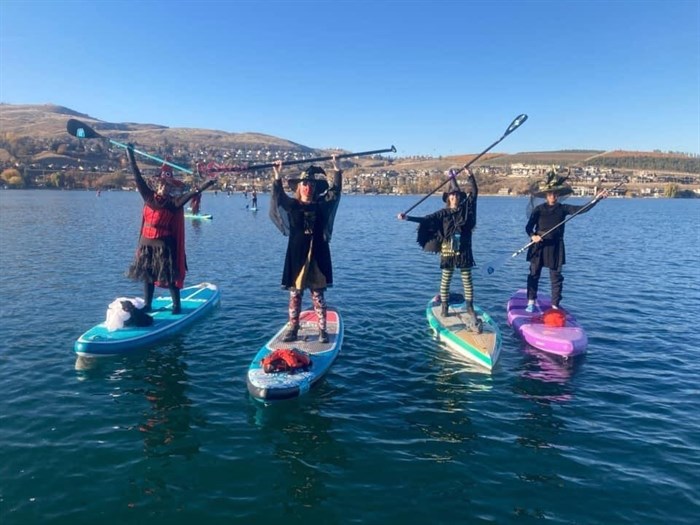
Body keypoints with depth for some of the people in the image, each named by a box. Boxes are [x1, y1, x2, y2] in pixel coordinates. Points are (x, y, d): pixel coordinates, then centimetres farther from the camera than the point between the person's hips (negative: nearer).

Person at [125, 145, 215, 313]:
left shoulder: (173, 203, -7)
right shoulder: (149, 197, 2)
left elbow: (189, 195, -21)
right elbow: (137, 176, 5)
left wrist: (205, 186, -34)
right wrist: (130, 153, 8)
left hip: (164, 244, -4)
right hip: (146, 242, 4)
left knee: (170, 275, -1)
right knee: (147, 274, 12)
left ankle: (176, 306, 8)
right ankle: (147, 305, 24)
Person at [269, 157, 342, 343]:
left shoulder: (321, 205, 6)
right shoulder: (292, 205, 3)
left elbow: (335, 191, -1)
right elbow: (279, 197, -12)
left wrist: (337, 171, -10)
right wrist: (277, 178, -25)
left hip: (317, 256, 0)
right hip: (297, 257, 0)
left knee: (318, 295, 7)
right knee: (295, 294, 8)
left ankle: (322, 330, 12)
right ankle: (292, 328, 18)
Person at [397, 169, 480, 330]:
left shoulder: (466, 209, 4)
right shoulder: (443, 213, 0)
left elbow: (474, 192, 1)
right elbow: (426, 219, -5)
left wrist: (470, 176, -8)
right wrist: (407, 217, -13)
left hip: (464, 250, 1)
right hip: (448, 251, -1)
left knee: (467, 280, 5)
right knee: (445, 280, 7)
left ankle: (470, 309, 11)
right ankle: (444, 306, 20)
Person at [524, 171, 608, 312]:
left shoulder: (563, 209, 3)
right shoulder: (538, 209, -2)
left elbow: (583, 209, -8)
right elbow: (528, 227, -4)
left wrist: (596, 199, -19)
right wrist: (533, 236, -23)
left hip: (555, 247, 1)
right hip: (538, 246, -1)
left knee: (556, 277, 3)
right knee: (534, 274, 6)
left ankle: (555, 305, 11)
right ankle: (531, 302, 18)